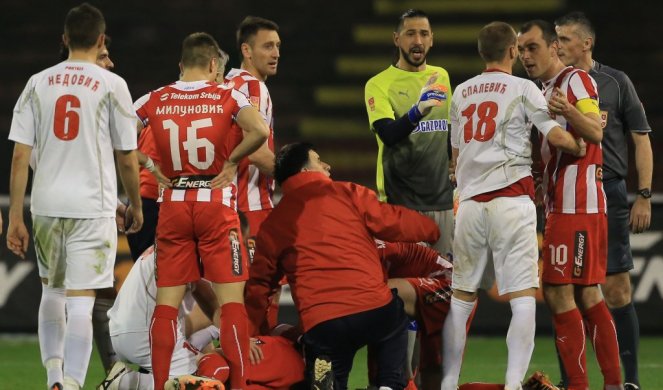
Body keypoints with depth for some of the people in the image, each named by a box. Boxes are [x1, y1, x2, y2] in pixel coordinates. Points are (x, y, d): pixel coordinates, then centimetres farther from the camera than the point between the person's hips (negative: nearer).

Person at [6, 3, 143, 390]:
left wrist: (16, 218, 5)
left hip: (46, 205, 3)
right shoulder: (112, 85, -3)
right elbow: (127, 158, 2)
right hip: (93, 206, -3)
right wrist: (136, 206, 18)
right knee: (80, 300, -3)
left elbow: (20, 157, 1)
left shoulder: (38, 83, 4)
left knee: (52, 291, 21)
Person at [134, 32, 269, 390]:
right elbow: (260, 132, -20)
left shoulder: (155, 101, 4)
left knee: (166, 303, 6)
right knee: (231, 300, 1)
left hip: (173, 204, 2)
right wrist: (231, 161, -5)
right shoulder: (227, 97, -3)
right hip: (216, 203, -2)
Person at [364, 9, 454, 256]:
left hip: (442, 198, 5)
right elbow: (389, 135, -20)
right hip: (400, 200, -5)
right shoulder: (379, 84, -5)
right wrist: (418, 110, -37)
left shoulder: (442, 77, 11)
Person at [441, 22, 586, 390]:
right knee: (523, 298, -5)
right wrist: (580, 148, 12)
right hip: (512, 200, -5)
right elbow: (556, 137, -8)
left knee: (461, 297, 11)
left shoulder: (462, 92, 15)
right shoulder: (522, 88, -2)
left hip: (470, 204, 5)